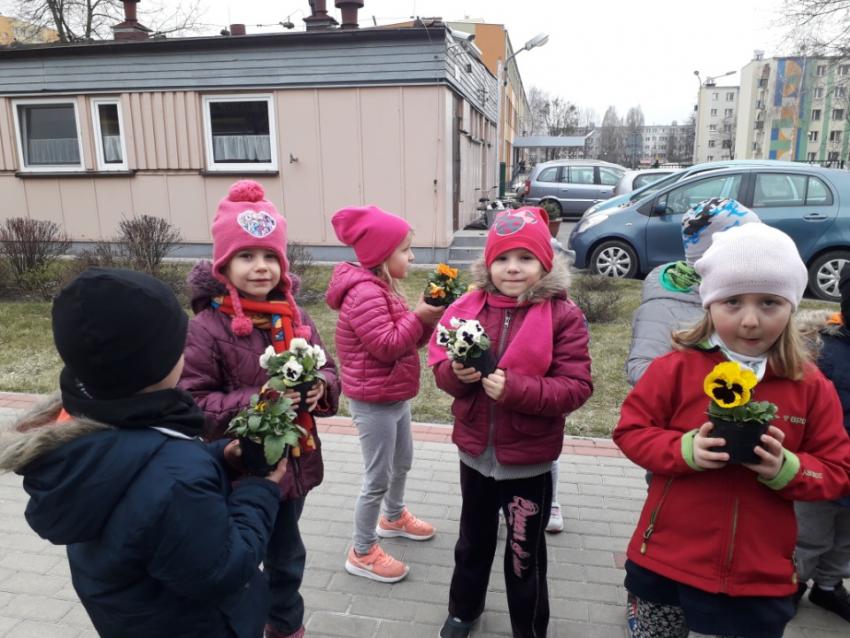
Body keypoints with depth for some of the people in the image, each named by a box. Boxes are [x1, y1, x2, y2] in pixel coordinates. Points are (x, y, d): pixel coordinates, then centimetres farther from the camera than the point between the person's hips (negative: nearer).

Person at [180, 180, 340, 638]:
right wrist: (254, 402, -29)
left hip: (292, 462, 6)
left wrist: (319, 388, -15)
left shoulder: (294, 317, -1)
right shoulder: (206, 328, -18)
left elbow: (326, 368, 7)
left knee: (286, 557, 27)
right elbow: (192, 405, -19)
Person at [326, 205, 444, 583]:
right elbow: (387, 346, -28)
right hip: (374, 402, -10)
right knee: (377, 478, 1)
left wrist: (426, 320, -5)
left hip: (395, 397, 10)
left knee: (403, 462, 25)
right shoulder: (364, 294, -23)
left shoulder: (383, 288, 9)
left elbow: (406, 340, 11)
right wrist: (418, 317, -22)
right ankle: (362, 553, 18)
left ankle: (394, 518, 48)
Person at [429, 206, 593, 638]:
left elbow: (577, 387, -19)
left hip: (529, 458, -3)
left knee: (525, 553, 16)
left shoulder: (564, 315, -14)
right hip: (475, 451, 4)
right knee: (473, 540, 26)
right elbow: (441, 370, -1)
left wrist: (515, 388, -30)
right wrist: (457, 372, -24)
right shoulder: (468, 306, -4)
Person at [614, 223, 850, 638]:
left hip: (762, 576, 2)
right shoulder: (677, 368, -9)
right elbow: (630, 431, -5)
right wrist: (685, 450, -22)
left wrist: (786, 469, -19)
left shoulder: (811, 386, -3)